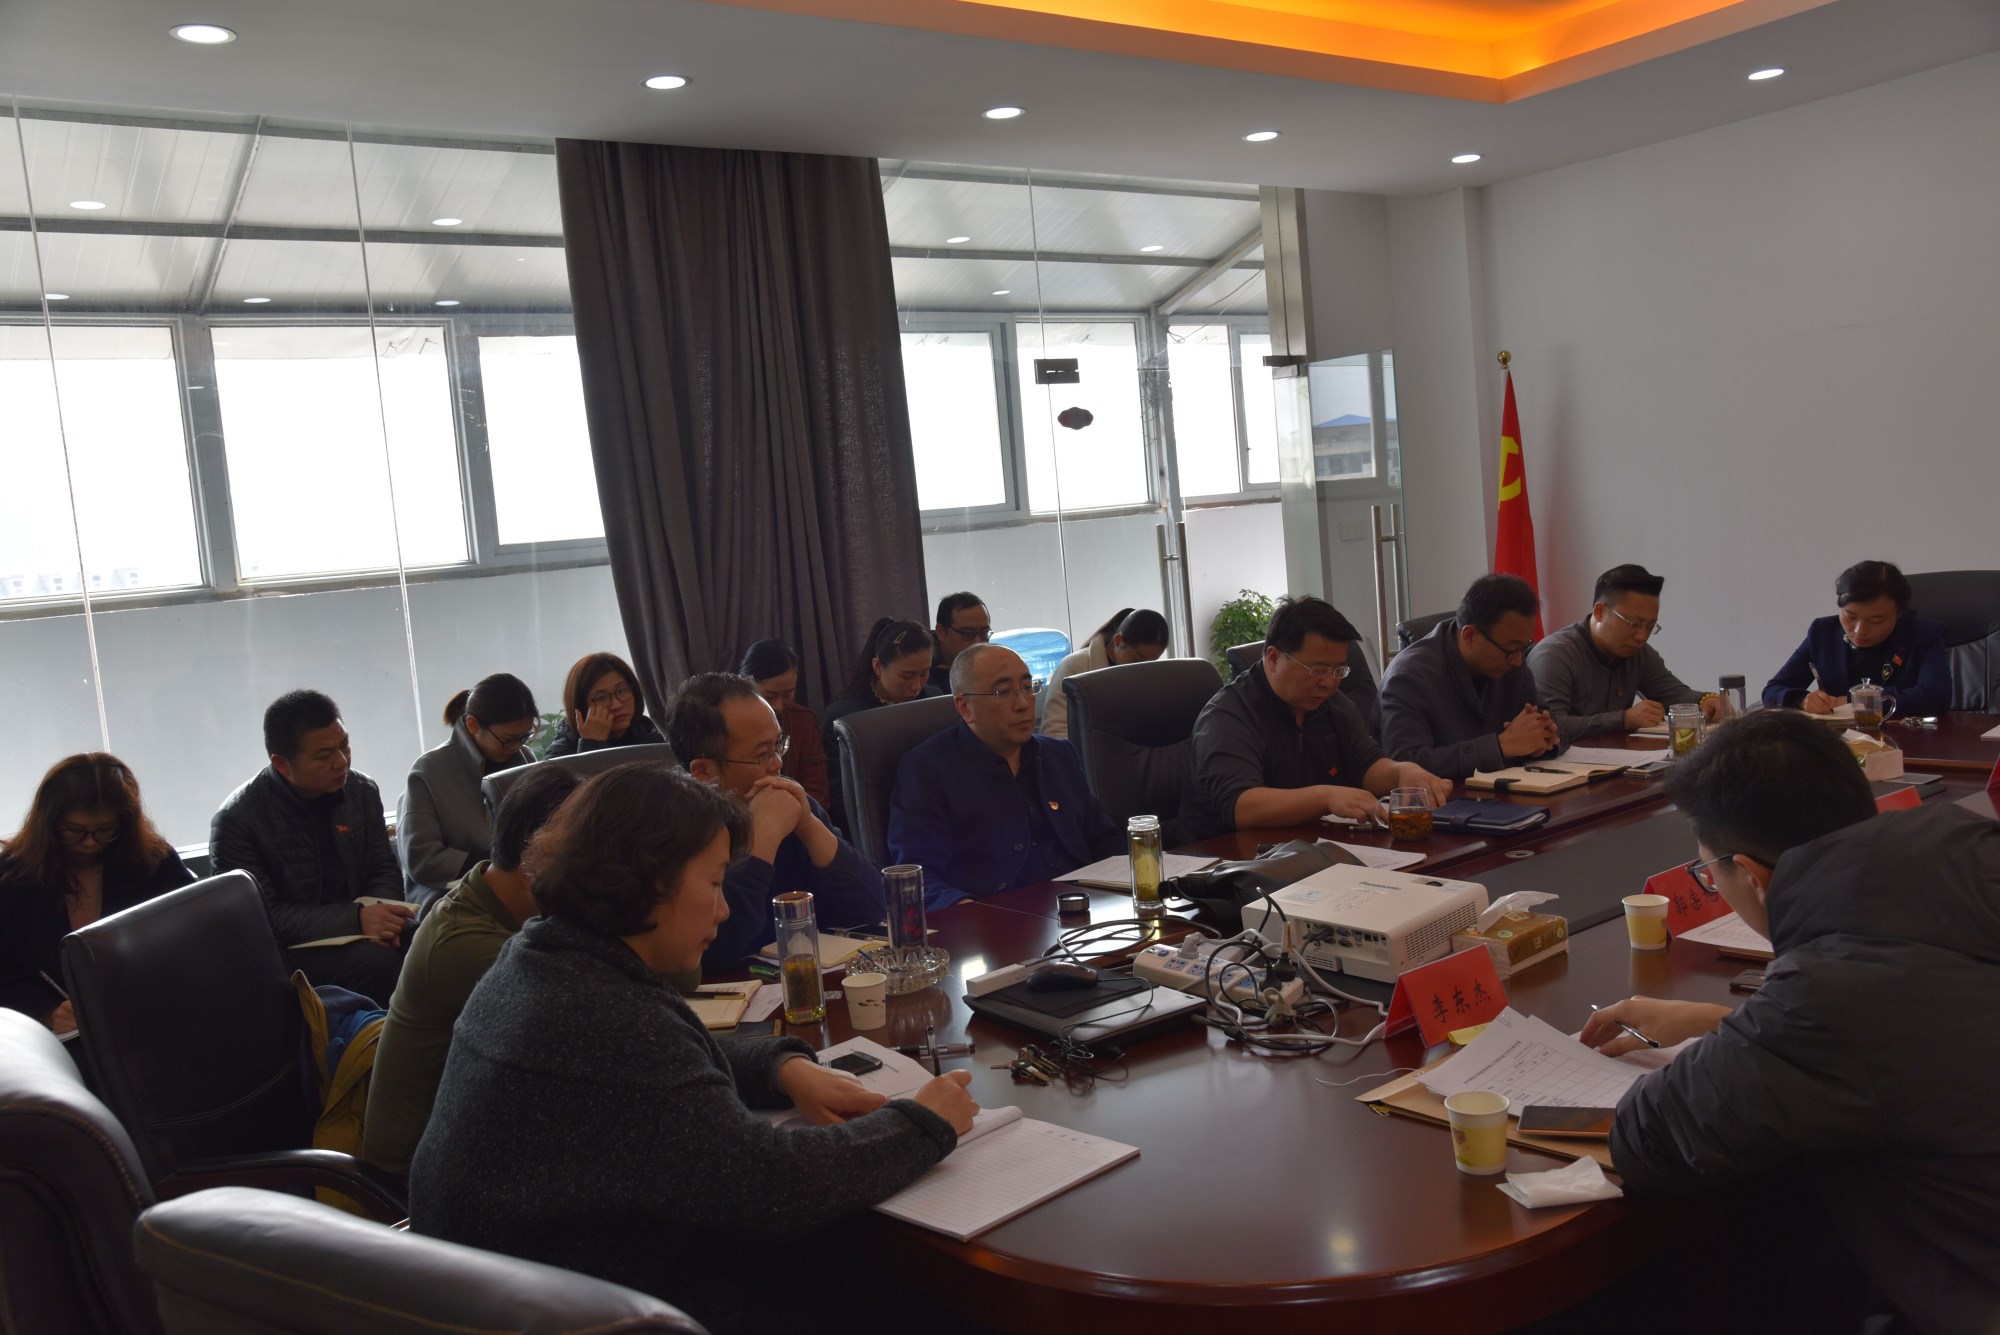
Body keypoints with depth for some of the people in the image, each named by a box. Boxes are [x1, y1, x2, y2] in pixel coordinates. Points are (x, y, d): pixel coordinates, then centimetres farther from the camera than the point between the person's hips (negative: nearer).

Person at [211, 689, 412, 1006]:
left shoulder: (363, 790, 2)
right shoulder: (236, 820, -12)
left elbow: (383, 870, 8)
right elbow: (263, 917, -15)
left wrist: (381, 918, -16)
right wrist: (355, 919, -26)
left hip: (358, 932, 5)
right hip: (286, 948, -4)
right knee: (378, 962, -32)